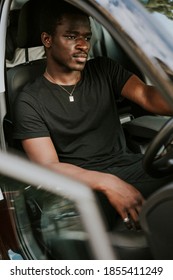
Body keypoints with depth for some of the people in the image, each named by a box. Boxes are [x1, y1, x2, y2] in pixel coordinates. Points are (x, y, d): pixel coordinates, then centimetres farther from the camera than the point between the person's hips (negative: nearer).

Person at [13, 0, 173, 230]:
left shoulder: (105, 70, 14)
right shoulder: (30, 101, 2)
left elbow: (149, 97, -4)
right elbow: (48, 166, -8)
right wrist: (107, 183, -26)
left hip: (128, 166, 3)